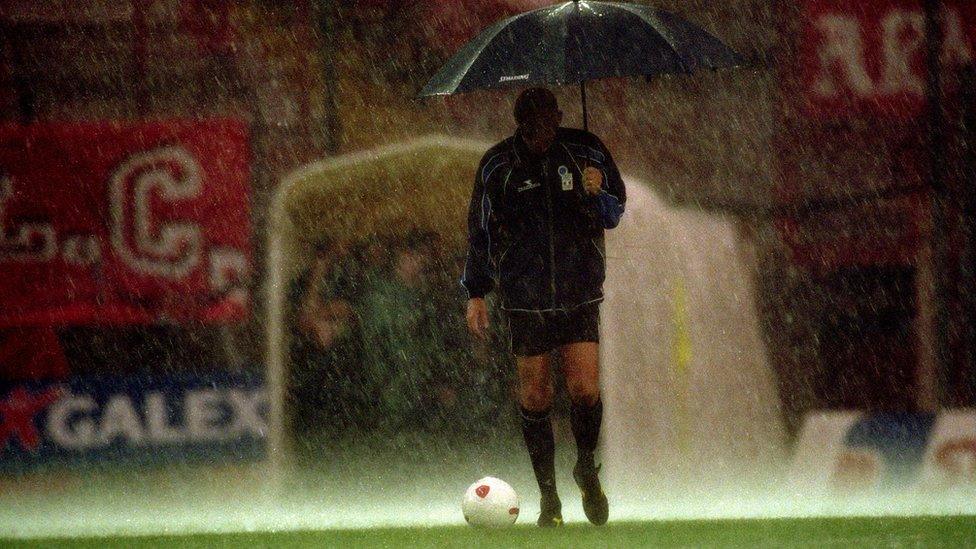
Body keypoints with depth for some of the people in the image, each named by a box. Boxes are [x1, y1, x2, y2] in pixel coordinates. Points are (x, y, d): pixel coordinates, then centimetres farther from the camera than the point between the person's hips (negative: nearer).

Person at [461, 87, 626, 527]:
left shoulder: (586, 152, 1)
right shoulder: (497, 165, 0)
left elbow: (615, 211, 10)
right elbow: (480, 229, 9)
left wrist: (596, 195, -13)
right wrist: (476, 293, 7)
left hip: (580, 294, 0)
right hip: (524, 299, 0)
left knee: (585, 390, -10)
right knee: (535, 396, 0)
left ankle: (587, 468, 17)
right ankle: (548, 494, 13)